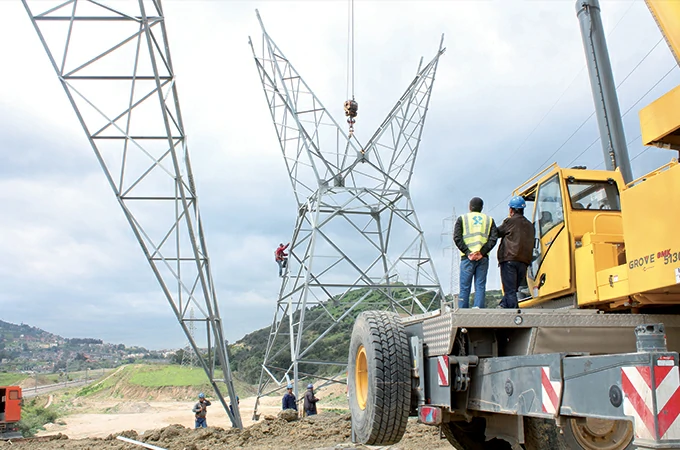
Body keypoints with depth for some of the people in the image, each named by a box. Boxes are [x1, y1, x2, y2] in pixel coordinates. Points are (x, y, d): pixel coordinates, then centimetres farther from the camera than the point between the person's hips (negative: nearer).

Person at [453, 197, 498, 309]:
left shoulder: (462, 219, 10)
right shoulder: (489, 220, 15)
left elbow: (457, 238, -3)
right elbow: (494, 238, 1)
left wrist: (467, 252, -8)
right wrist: (482, 252, -6)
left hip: (467, 257, -1)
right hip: (483, 258, 1)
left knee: (465, 287, 1)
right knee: (480, 286, 4)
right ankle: (478, 308, -8)